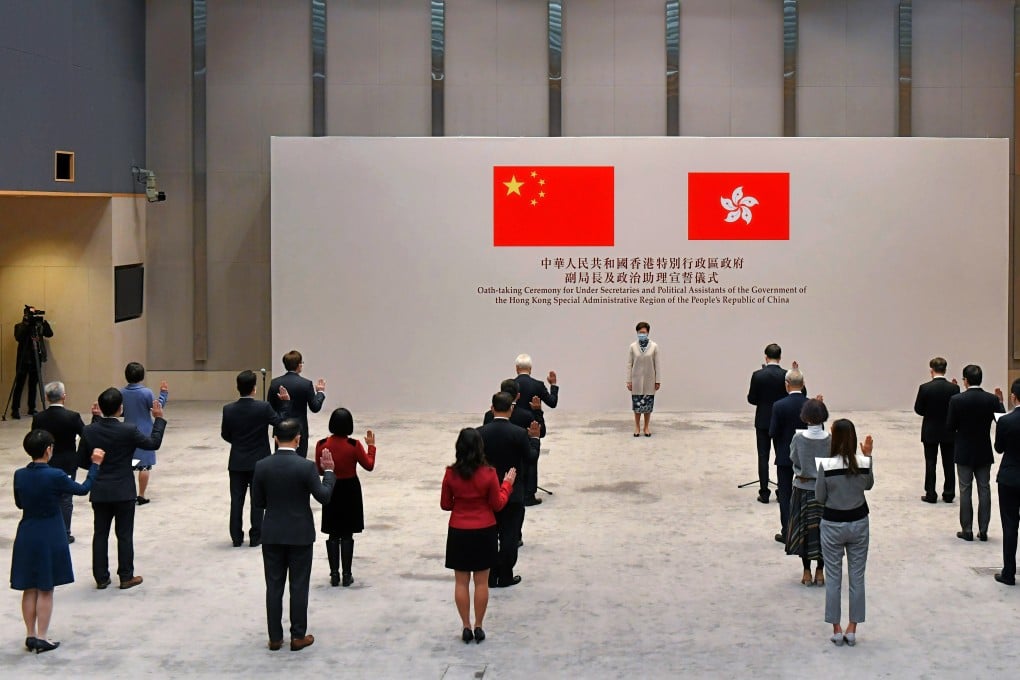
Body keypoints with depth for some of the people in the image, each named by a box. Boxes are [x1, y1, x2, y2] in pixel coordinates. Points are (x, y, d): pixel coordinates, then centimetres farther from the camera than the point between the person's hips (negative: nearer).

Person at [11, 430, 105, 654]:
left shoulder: (19, 475, -4)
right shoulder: (55, 476, -18)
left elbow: (19, 503, 10)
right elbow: (83, 489, -4)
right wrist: (95, 464, 7)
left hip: (26, 536, 4)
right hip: (50, 537, -4)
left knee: (29, 589, 13)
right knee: (46, 590, 5)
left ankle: (30, 635, 20)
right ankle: (41, 638, 9)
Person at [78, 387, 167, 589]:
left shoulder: (89, 431, -7)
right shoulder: (128, 431, -17)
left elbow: (80, 459, 5)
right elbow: (154, 443, -4)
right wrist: (159, 419, 6)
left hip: (99, 492, 3)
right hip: (124, 492, -3)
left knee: (100, 534, 12)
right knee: (125, 535, 7)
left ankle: (101, 577, 16)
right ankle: (126, 577, 12)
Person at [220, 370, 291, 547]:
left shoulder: (228, 409, -8)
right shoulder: (263, 408, -16)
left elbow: (225, 435, 2)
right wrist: (286, 402, 1)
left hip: (237, 462, 2)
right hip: (258, 461, -2)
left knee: (237, 500, 10)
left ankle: (237, 537, 12)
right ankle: (255, 537, 11)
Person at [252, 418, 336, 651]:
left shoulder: (261, 466, -7)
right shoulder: (306, 466, -16)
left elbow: (257, 502, 1)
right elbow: (323, 496, -9)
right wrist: (328, 471, 3)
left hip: (272, 535, 3)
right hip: (300, 535, -2)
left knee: (274, 586, 9)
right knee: (299, 586, 7)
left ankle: (275, 637, 14)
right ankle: (298, 636, 12)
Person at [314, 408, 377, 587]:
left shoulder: (322, 445, -10)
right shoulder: (354, 445, -15)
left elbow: (319, 470, -1)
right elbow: (369, 466, -4)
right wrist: (371, 446, 7)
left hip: (331, 491, 1)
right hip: (350, 491, -1)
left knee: (333, 534, 11)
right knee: (347, 535, 6)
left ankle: (334, 574, 12)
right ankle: (346, 575, 9)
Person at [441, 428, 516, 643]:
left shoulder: (451, 474, -9)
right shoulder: (488, 473, -13)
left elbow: (445, 504, 1)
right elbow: (498, 504, -5)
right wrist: (507, 484, 8)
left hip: (459, 532, 1)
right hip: (484, 532, -1)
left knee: (461, 582, 10)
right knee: (481, 582, 9)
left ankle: (466, 627, 14)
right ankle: (478, 627, 14)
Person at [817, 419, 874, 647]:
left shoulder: (826, 465, -17)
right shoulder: (864, 463, -10)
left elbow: (820, 498, -8)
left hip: (832, 524, -2)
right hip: (858, 523, 2)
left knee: (833, 578, 9)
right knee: (857, 577, 11)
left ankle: (836, 630, 13)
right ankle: (852, 630, 16)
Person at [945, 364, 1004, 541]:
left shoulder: (956, 400, -15)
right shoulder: (992, 399, -9)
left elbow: (949, 427, -10)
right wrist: (1000, 402, 8)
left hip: (964, 453, -2)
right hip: (984, 453, 2)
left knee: (965, 490, 6)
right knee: (984, 490, 10)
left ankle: (967, 530, 8)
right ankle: (983, 531, 12)